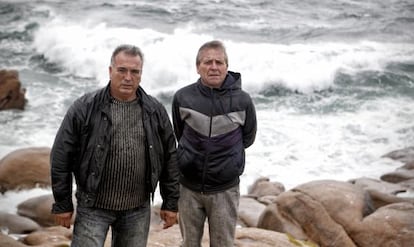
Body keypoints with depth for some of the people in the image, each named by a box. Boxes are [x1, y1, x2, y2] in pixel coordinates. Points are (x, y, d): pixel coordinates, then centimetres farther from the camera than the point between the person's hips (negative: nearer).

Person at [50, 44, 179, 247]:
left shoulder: (156, 111, 3)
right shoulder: (84, 108, -7)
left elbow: (169, 158, 8)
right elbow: (61, 157, -4)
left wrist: (171, 203, 7)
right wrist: (62, 204, -4)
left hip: (138, 209, 3)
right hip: (93, 207, -3)